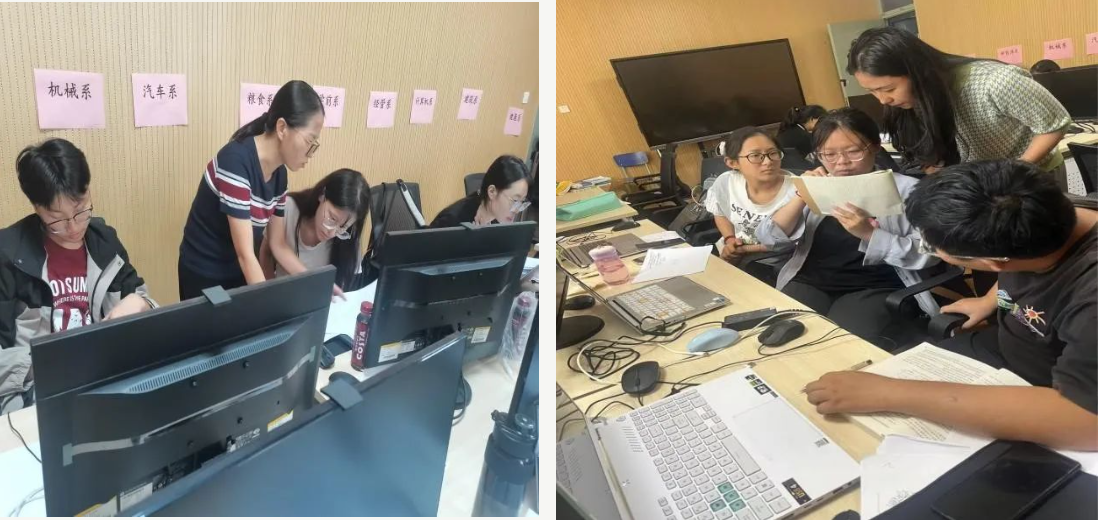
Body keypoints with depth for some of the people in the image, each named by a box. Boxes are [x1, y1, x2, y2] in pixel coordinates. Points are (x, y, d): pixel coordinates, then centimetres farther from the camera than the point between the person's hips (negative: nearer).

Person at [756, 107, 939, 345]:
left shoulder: (905, 188, 3)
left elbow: (928, 253, -8)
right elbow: (768, 238, 3)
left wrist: (869, 233, -21)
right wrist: (802, 196, -11)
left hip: (876, 288, -3)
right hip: (809, 283, 3)